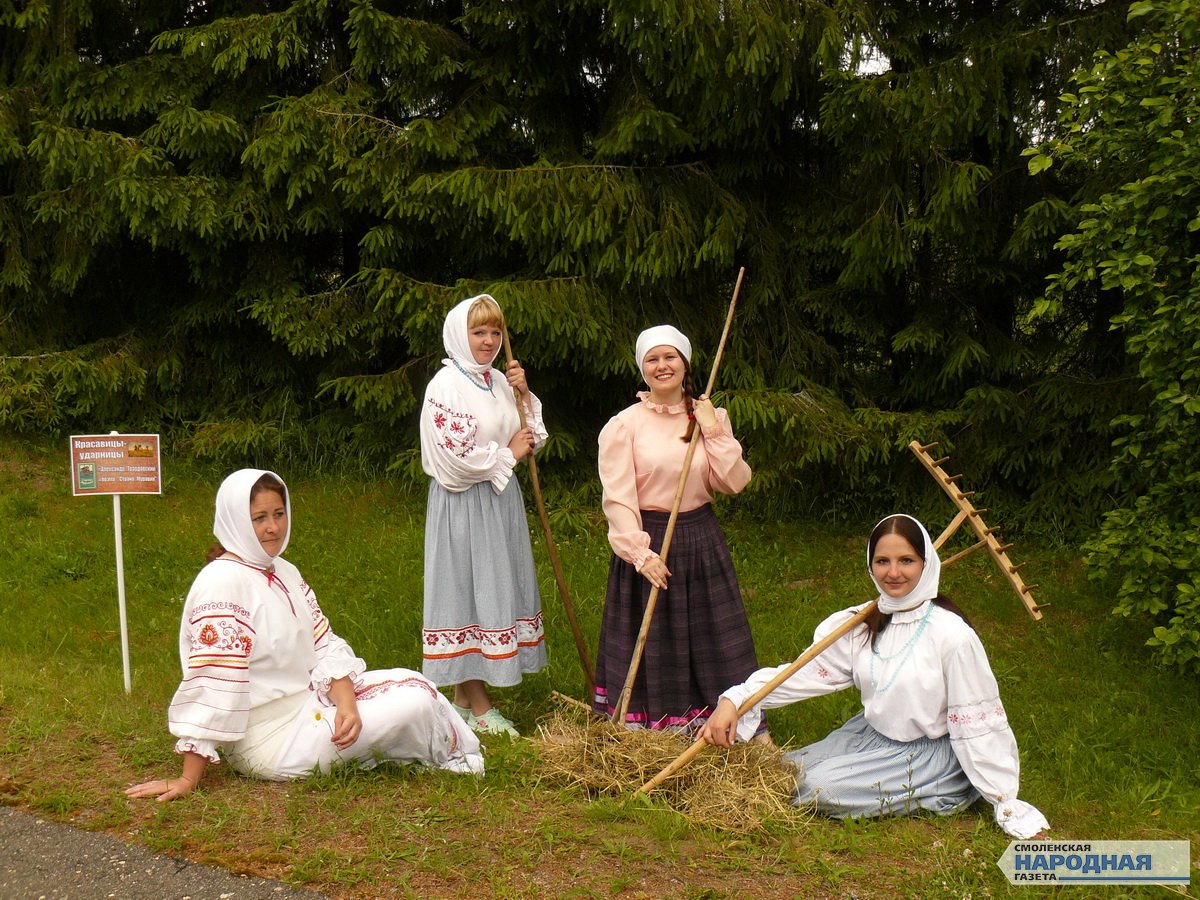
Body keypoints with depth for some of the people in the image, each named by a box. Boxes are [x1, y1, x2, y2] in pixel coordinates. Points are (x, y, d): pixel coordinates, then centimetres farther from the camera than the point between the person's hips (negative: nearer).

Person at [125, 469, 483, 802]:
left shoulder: (285, 571, 7)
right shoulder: (222, 582, -20)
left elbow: (324, 648, 6)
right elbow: (212, 684, -24)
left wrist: (346, 703, -12)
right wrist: (187, 780, -23)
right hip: (266, 739, -9)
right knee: (415, 701, -12)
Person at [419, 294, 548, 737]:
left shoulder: (499, 381, 10)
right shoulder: (446, 385, -13)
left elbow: (532, 440, 13)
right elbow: (456, 458, -20)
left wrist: (525, 394, 0)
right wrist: (507, 453, -9)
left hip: (501, 499, 8)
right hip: (463, 503, -8)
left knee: (496, 589, 11)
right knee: (468, 589, -2)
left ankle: (464, 692, 24)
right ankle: (479, 707, 7)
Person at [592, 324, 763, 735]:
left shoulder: (711, 416, 5)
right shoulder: (623, 425, -6)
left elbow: (734, 482, -3)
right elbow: (617, 497, -10)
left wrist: (714, 431, -11)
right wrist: (640, 553, -18)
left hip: (701, 540, 3)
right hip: (646, 539, -3)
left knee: (711, 640, 8)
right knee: (649, 643, 5)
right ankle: (646, 728, 18)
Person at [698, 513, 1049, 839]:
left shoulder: (952, 635, -20)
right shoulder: (861, 625, -3)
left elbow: (978, 720, -15)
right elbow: (804, 672, -6)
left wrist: (1005, 801, -12)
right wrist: (734, 700, -19)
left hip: (928, 753, -7)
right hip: (870, 735, 7)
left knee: (820, 787, -22)